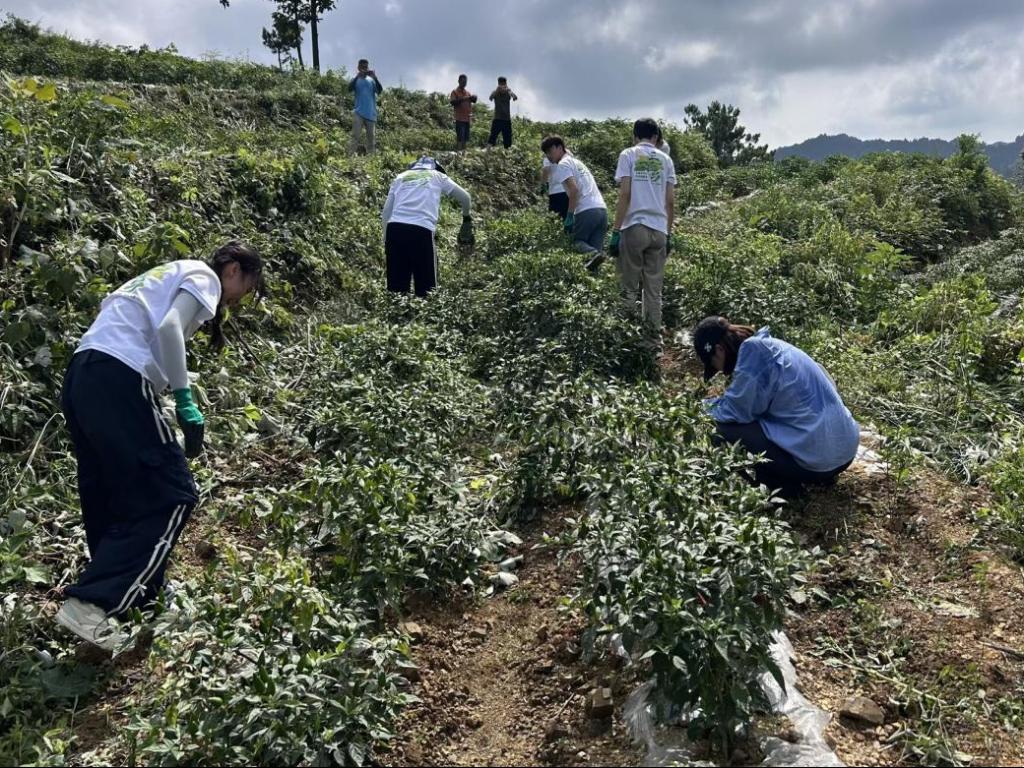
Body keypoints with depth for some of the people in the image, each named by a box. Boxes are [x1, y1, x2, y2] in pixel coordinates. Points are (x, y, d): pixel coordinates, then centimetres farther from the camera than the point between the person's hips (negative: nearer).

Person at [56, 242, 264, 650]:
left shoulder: (171, 274, 31)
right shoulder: (205, 276, 5)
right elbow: (169, 328, -14)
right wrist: (185, 401, -12)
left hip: (81, 375, 10)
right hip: (117, 379, -10)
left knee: (110, 498, 16)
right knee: (171, 496, -4)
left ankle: (132, 596, 25)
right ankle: (89, 603, -8)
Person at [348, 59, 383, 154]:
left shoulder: (372, 80, 11)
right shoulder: (356, 79, 6)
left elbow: (380, 91, -4)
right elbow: (350, 88, -13)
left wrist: (375, 77, -16)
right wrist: (357, 76, -23)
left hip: (371, 114, 3)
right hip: (359, 113, -3)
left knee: (371, 140, 5)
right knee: (356, 138, -12)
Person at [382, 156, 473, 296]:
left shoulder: (400, 177, 27)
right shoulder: (437, 176, 22)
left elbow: (386, 212, 19)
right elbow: (465, 197, 28)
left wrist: (386, 243, 22)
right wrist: (467, 217, 47)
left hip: (394, 228, 3)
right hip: (421, 231, -3)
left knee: (396, 287, 6)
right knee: (426, 288, 2)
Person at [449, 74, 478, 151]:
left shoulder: (468, 93, 19)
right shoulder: (455, 92, 1)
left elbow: (473, 101, 8)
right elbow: (453, 102, -11)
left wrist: (473, 98, -14)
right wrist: (462, 99, -22)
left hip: (467, 118, 6)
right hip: (460, 118, -6)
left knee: (465, 138, 8)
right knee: (459, 138, -13)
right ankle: (458, 152, -15)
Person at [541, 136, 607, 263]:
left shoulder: (563, 164, 1)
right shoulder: (578, 162, 30)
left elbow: (574, 189, -14)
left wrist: (570, 215, -13)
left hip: (586, 211, -8)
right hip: (602, 209, 8)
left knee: (578, 241, 2)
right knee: (595, 246, 8)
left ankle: (593, 254, -25)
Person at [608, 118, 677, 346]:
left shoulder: (628, 155, 4)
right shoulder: (665, 159, 13)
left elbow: (625, 194, -6)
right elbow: (671, 201, 10)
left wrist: (615, 231, -5)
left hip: (634, 227, -3)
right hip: (659, 230, 3)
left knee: (629, 288, 4)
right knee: (654, 289, 8)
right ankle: (654, 338, 11)